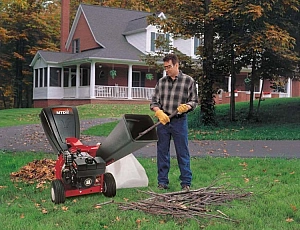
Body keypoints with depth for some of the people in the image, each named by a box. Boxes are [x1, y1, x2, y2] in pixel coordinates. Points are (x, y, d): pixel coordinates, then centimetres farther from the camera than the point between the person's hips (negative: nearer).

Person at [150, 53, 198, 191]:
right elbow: (154, 101, 8)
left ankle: (186, 183, 11)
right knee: (162, 152, 8)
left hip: (179, 121, -3)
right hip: (163, 121, 3)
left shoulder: (189, 81, -1)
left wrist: (186, 106, -18)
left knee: (183, 153, 2)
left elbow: (194, 101, 3)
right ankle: (162, 182, 18)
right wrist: (159, 112, -11)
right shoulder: (161, 81, 8)